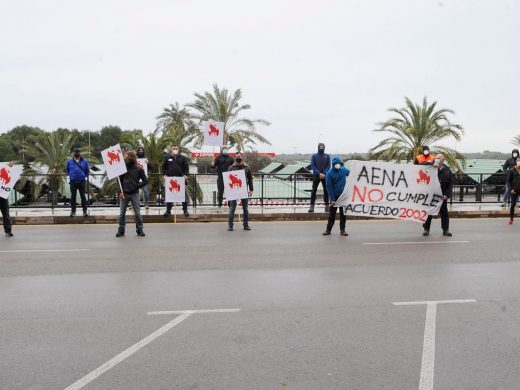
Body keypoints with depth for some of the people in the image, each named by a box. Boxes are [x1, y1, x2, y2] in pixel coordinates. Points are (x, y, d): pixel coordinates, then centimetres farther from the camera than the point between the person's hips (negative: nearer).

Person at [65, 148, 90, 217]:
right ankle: (73, 210, 13)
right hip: (73, 182, 1)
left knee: (83, 196, 1)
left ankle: (84, 211, 6)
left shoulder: (84, 161, 2)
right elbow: (67, 169, 19)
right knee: (73, 196, 5)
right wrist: (70, 175, 15)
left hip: (81, 181, -1)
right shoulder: (70, 161, 3)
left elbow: (87, 170, 15)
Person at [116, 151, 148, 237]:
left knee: (137, 213, 3)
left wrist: (137, 186, -10)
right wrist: (120, 191, -5)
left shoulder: (139, 169, -4)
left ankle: (139, 230, 12)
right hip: (124, 194, 2)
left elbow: (145, 181, -1)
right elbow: (119, 180, 5)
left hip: (134, 194, -2)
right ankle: (121, 230, 14)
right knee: (122, 213, 6)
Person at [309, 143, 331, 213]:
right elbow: (313, 166, -2)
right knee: (314, 190, -5)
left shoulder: (327, 156, 7)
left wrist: (324, 174, -13)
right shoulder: (314, 156, 4)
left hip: (325, 176, 1)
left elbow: (328, 166, 1)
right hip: (316, 176, -1)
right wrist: (319, 173, -14)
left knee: (326, 191, 2)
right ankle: (312, 206, -3)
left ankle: (327, 206, 9)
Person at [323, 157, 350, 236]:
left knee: (343, 213, 7)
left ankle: (342, 230, 14)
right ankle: (328, 229, 11)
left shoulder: (344, 170, 2)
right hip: (334, 196, -3)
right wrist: (332, 199, -15)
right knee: (332, 213, 3)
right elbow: (329, 187, -11)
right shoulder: (329, 173, -9)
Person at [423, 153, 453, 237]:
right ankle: (426, 229, 12)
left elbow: (450, 184, 3)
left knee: (444, 213, 8)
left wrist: (447, 195, -7)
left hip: (442, 196, 2)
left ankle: (445, 230, 17)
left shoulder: (447, 171, 3)